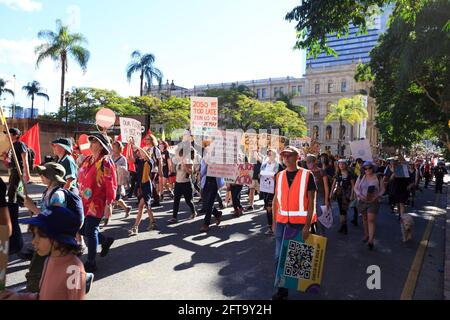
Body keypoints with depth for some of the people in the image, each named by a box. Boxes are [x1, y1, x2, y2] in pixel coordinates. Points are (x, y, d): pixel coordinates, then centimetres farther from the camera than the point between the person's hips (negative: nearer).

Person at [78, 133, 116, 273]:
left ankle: (91, 263, 14)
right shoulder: (87, 160, 10)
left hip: (96, 203, -8)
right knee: (82, 228, 14)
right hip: (84, 202, 8)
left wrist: (109, 203, -11)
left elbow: (111, 185, -14)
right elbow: (81, 179, 18)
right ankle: (105, 241, 37)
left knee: (90, 231, -2)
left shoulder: (105, 162, -14)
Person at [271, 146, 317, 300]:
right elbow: (276, 200, 11)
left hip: (301, 223, -3)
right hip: (282, 222, 4)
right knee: (280, 257, 6)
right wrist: (274, 222, 8)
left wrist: (307, 225, -13)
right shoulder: (279, 176, 7)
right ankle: (282, 289, 20)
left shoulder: (307, 175, -5)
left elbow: (311, 201, -7)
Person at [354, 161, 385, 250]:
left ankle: (371, 240, -13)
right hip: (362, 201, 3)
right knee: (365, 219, 15)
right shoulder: (360, 177, 2)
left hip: (373, 202, -3)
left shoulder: (378, 178, -2)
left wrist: (377, 196, -14)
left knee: (371, 220, -11)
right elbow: (356, 188, 5)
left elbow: (382, 189, 3)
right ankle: (366, 235, 34)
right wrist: (360, 195, -13)